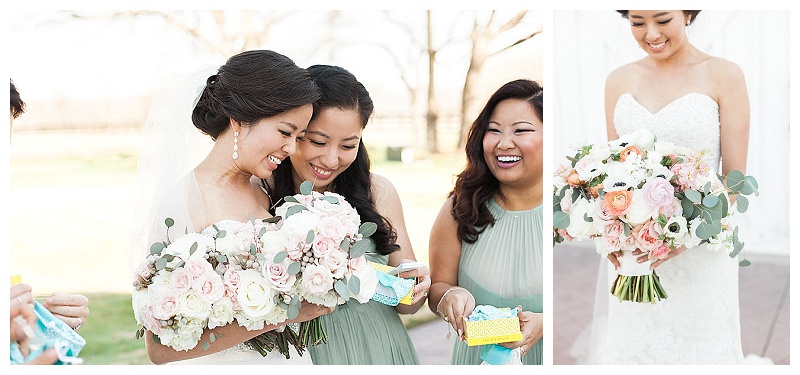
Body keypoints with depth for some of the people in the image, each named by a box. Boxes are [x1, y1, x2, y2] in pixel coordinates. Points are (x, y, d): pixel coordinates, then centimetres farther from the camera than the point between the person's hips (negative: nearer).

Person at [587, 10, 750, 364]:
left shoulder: (724, 76, -6)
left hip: (700, 254, -3)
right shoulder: (619, 81, 6)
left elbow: (734, 177, -7)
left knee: (696, 349, 6)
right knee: (632, 348, 10)